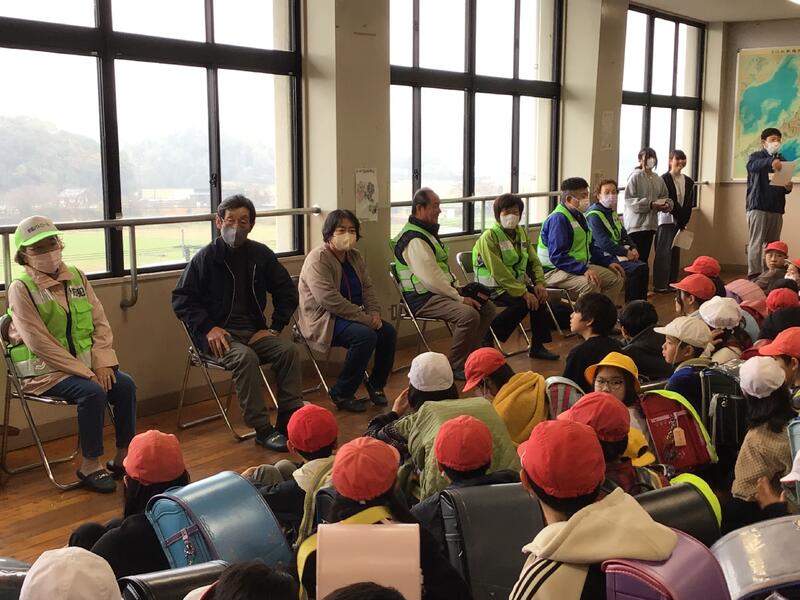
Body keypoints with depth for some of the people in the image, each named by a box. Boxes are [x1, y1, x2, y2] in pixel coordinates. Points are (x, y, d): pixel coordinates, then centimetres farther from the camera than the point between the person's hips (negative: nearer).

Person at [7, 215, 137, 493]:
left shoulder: (76, 276, 6)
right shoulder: (21, 288, -11)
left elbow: (100, 322, 6)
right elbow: (39, 342, -17)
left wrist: (102, 362, -10)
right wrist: (84, 372, -20)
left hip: (86, 363, 5)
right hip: (45, 370, -5)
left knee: (125, 385, -17)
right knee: (93, 392, -28)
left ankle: (123, 457, -4)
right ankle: (90, 465, -12)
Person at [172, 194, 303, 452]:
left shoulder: (262, 255, 8)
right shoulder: (206, 257, -2)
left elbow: (287, 293, 16)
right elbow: (181, 299, 0)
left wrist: (274, 327, 3)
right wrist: (208, 328, -13)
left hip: (254, 331, 4)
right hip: (218, 334, -4)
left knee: (289, 350, -23)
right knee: (245, 357, -33)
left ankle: (289, 422, -17)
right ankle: (263, 430, -25)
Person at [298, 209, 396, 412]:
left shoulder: (355, 256, 12)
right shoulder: (318, 259, -16)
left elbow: (367, 287, 14)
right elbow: (329, 300, -26)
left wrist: (374, 313, -7)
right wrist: (365, 318, -24)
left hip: (353, 316, 8)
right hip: (323, 319, -8)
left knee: (388, 332, -10)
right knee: (365, 335, -30)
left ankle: (375, 384, 12)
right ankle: (341, 394, -16)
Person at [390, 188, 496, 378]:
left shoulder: (428, 232, 16)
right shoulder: (414, 240, -19)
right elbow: (431, 279, -24)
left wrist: (458, 288, 8)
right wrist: (459, 298, -17)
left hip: (440, 292, 11)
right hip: (423, 299, -11)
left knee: (488, 308, 3)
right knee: (469, 314, -30)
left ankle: (470, 357, 9)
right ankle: (457, 366, -14)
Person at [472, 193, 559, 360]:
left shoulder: (522, 233, 9)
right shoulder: (489, 237, -16)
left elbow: (534, 261, 10)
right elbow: (498, 272, -22)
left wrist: (539, 283, -10)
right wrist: (524, 293, -26)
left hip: (517, 283, 7)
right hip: (493, 287, -7)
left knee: (539, 296, -19)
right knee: (525, 302, -27)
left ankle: (537, 346, -8)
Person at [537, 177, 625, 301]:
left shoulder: (579, 216, 14)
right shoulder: (558, 219, -19)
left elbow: (590, 247, 23)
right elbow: (557, 256, -28)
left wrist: (608, 261, 9)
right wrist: (584, 270, -34)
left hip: (580, 267, 10)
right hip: (553, 271, -10)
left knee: (616, 278, 6)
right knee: (591, 283, -33)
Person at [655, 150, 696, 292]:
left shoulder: (689, 182, 10)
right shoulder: (664, 179, -8)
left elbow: (689, 204, 8)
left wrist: (684, 222, -2)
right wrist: (680, 218, -11)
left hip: (680, 222, 6)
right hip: (666, 220, -6)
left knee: (676, 252, 9)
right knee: (664, 252, -6)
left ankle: (672, 283, 15)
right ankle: (660, 284, -4)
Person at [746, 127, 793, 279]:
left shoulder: (781, 160, 17)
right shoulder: (756, 156, 0)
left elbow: (784, 186, 23)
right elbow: (752, 165, -26)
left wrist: (788, 187, -2)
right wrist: (770, 161, -46)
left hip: (776, 208, 6)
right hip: (758, 206, -5)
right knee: (756, 243, -9)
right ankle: (753, 275, -11)